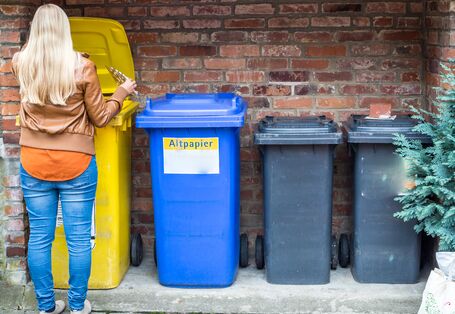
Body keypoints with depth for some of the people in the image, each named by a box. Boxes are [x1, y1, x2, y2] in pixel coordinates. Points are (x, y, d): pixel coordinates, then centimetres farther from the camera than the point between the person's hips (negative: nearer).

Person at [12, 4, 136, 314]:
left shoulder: (21, 64, -2)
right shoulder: (82, 67, -13)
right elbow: (100, 118, -4)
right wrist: (122, 93, 11)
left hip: (34, 163, 3)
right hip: (75, 164, -3)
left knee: (39, 237, 12)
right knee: (79, 238, 9)